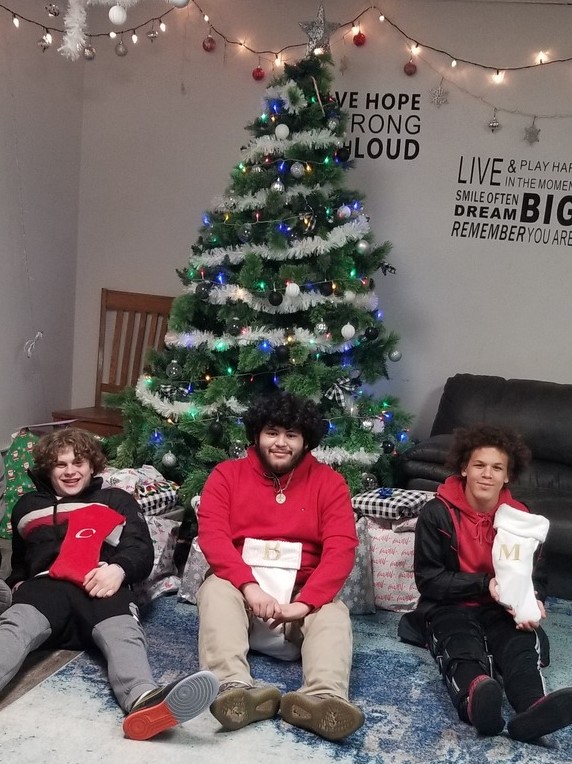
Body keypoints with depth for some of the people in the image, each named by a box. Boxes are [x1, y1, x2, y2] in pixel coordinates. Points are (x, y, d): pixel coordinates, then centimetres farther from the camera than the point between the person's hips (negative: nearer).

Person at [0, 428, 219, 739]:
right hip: (46, 586, 1)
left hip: (101, 589, -1)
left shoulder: (117, 500, 29)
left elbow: (141, 550, 14)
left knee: (122, 631, -37)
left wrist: (118, 568, -12)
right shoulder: (27, 506, 37)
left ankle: (144, 701, -69)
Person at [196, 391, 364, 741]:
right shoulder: (227, 475, 4)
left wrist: (305, 602, -25)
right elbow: (212, 535, -10)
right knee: (215, 590, -32)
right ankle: (235, 688, -53)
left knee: (334, 613, -29)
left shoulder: (329, 482, 3)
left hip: (302, 593, 1)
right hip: (242, 586, 0)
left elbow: (341, 548, -9)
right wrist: (249, 586, -27)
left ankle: (323, 698, -55)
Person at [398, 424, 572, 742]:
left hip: (503, 610, 3)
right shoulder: (436, 514, -5)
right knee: (463, 649, -36)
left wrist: (533, 603, -13)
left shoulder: (522, 518, 6)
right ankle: (476, 699, -72)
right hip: (450, 607, -3)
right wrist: (484, 584, -21)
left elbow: (536, 576, 13)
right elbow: (428, 579, -7)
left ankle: (532, 709, -63)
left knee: (523, 642, -32)